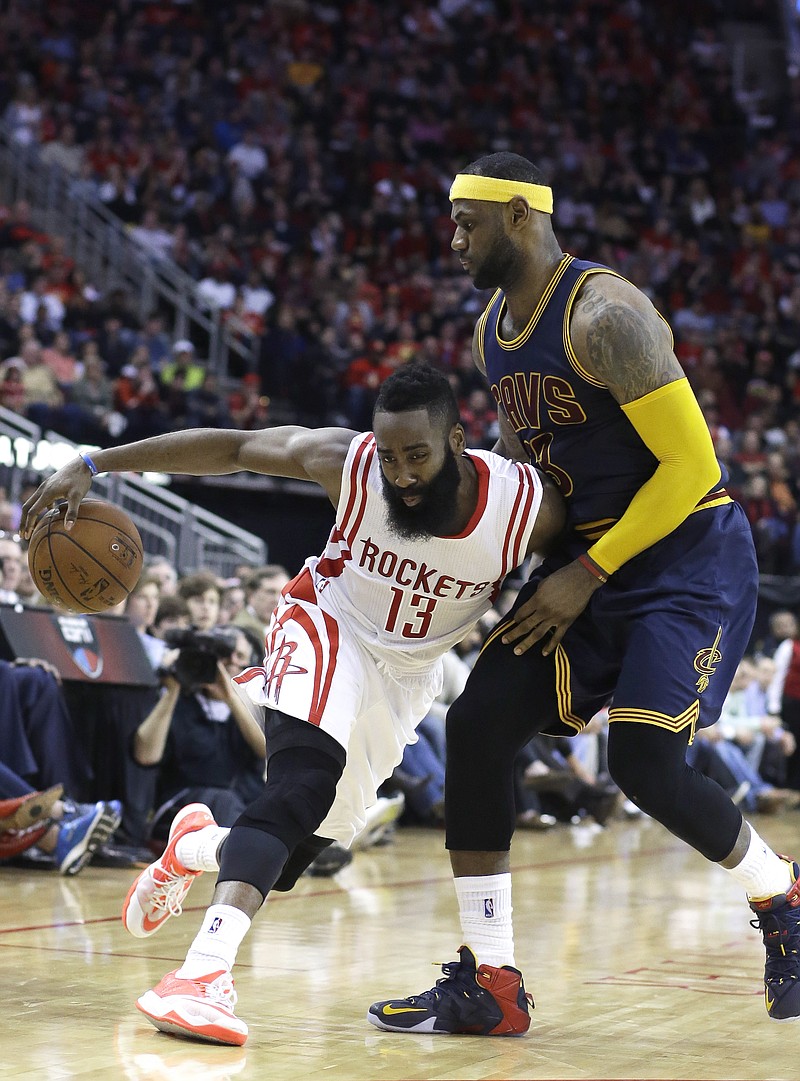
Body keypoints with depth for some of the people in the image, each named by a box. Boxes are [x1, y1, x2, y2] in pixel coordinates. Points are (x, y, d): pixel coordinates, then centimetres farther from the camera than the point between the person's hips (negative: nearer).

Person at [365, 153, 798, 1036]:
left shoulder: (603, 315, -20)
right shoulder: (492, 333, 7)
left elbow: (692, 464, -21)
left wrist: (588, 576, -19)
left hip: (688, 555, -8)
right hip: (590, 556, 8)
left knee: (643, 762, -21)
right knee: (478, 724, -5)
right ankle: (488, 982, 2)